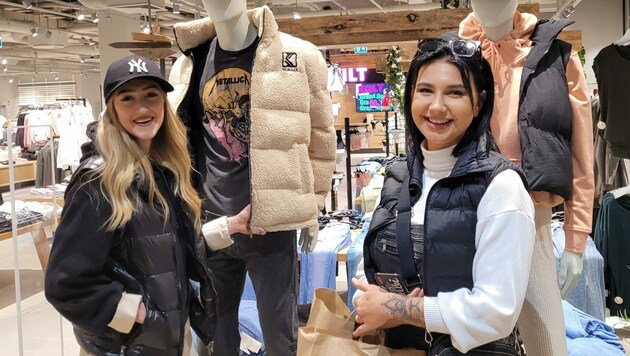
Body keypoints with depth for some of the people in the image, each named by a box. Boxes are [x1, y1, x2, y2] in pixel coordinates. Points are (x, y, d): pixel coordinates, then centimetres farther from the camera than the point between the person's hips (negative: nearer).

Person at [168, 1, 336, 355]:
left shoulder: (300, 56, -3)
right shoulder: (189, 63, 5)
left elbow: (320, 138, 4)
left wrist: (311, 210, 7)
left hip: (272, 226, -2)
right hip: (210, 225, 3)